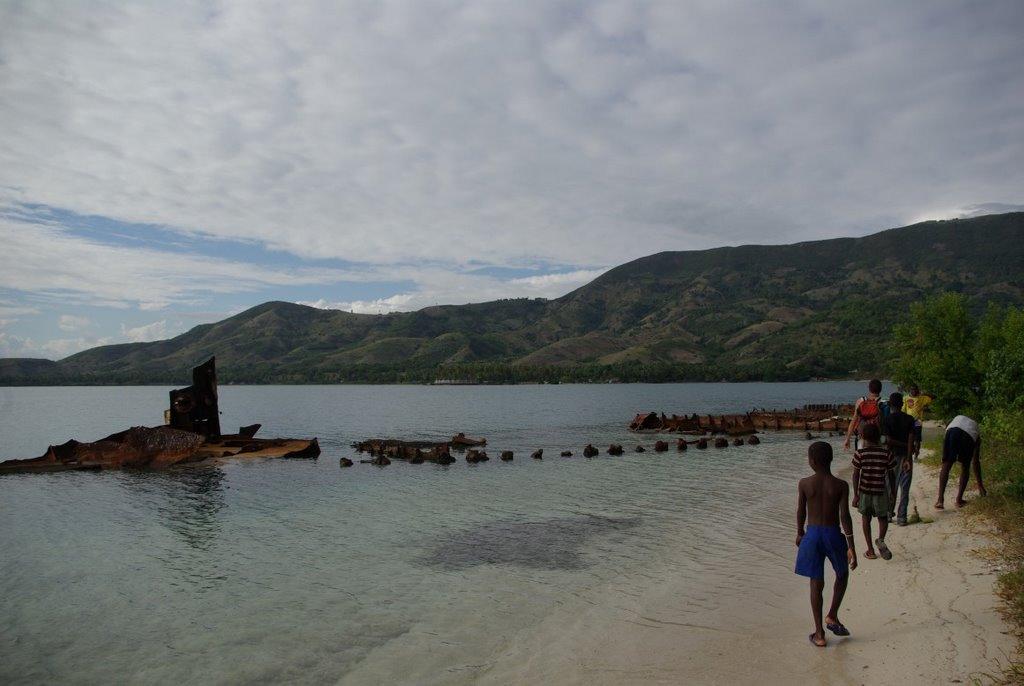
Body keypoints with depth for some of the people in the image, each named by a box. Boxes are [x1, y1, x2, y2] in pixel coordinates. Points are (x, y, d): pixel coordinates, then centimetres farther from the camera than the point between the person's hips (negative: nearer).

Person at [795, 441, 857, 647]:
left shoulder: (804, 483, -7)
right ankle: (832, 616, 26)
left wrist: (800, 534, 18)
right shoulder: (841, 485, -9)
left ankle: (819, 634, 15)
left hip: (812, 535, 1)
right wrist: (851, 547, -6)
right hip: (833, 535, 0)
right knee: (842, 574, 28)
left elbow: (800, 512, 1)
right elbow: (845, 517, -11)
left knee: (816, 584, 10)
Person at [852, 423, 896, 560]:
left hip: (864, 491, 0)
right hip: (880, 491, 0)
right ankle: (881, 540, -9)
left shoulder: (860, 453, -9)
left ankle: (870, 550, 15)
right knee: (883, 517, 17)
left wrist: (855, 495, -1)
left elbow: (855, 475, -8)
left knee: (866, 518, 13)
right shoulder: (886, 452, -6)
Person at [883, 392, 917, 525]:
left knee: (891, 487, 13)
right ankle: (901, 517, 4)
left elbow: (888, 440, -15)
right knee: (904, 488, 5)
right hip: (905, 456, 0)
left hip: (892, 456, 0)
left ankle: (889, 514, 19)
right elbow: (911, 440, -10)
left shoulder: (886, 419, -7)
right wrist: (908, 458, -12)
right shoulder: (909, 419, -4)